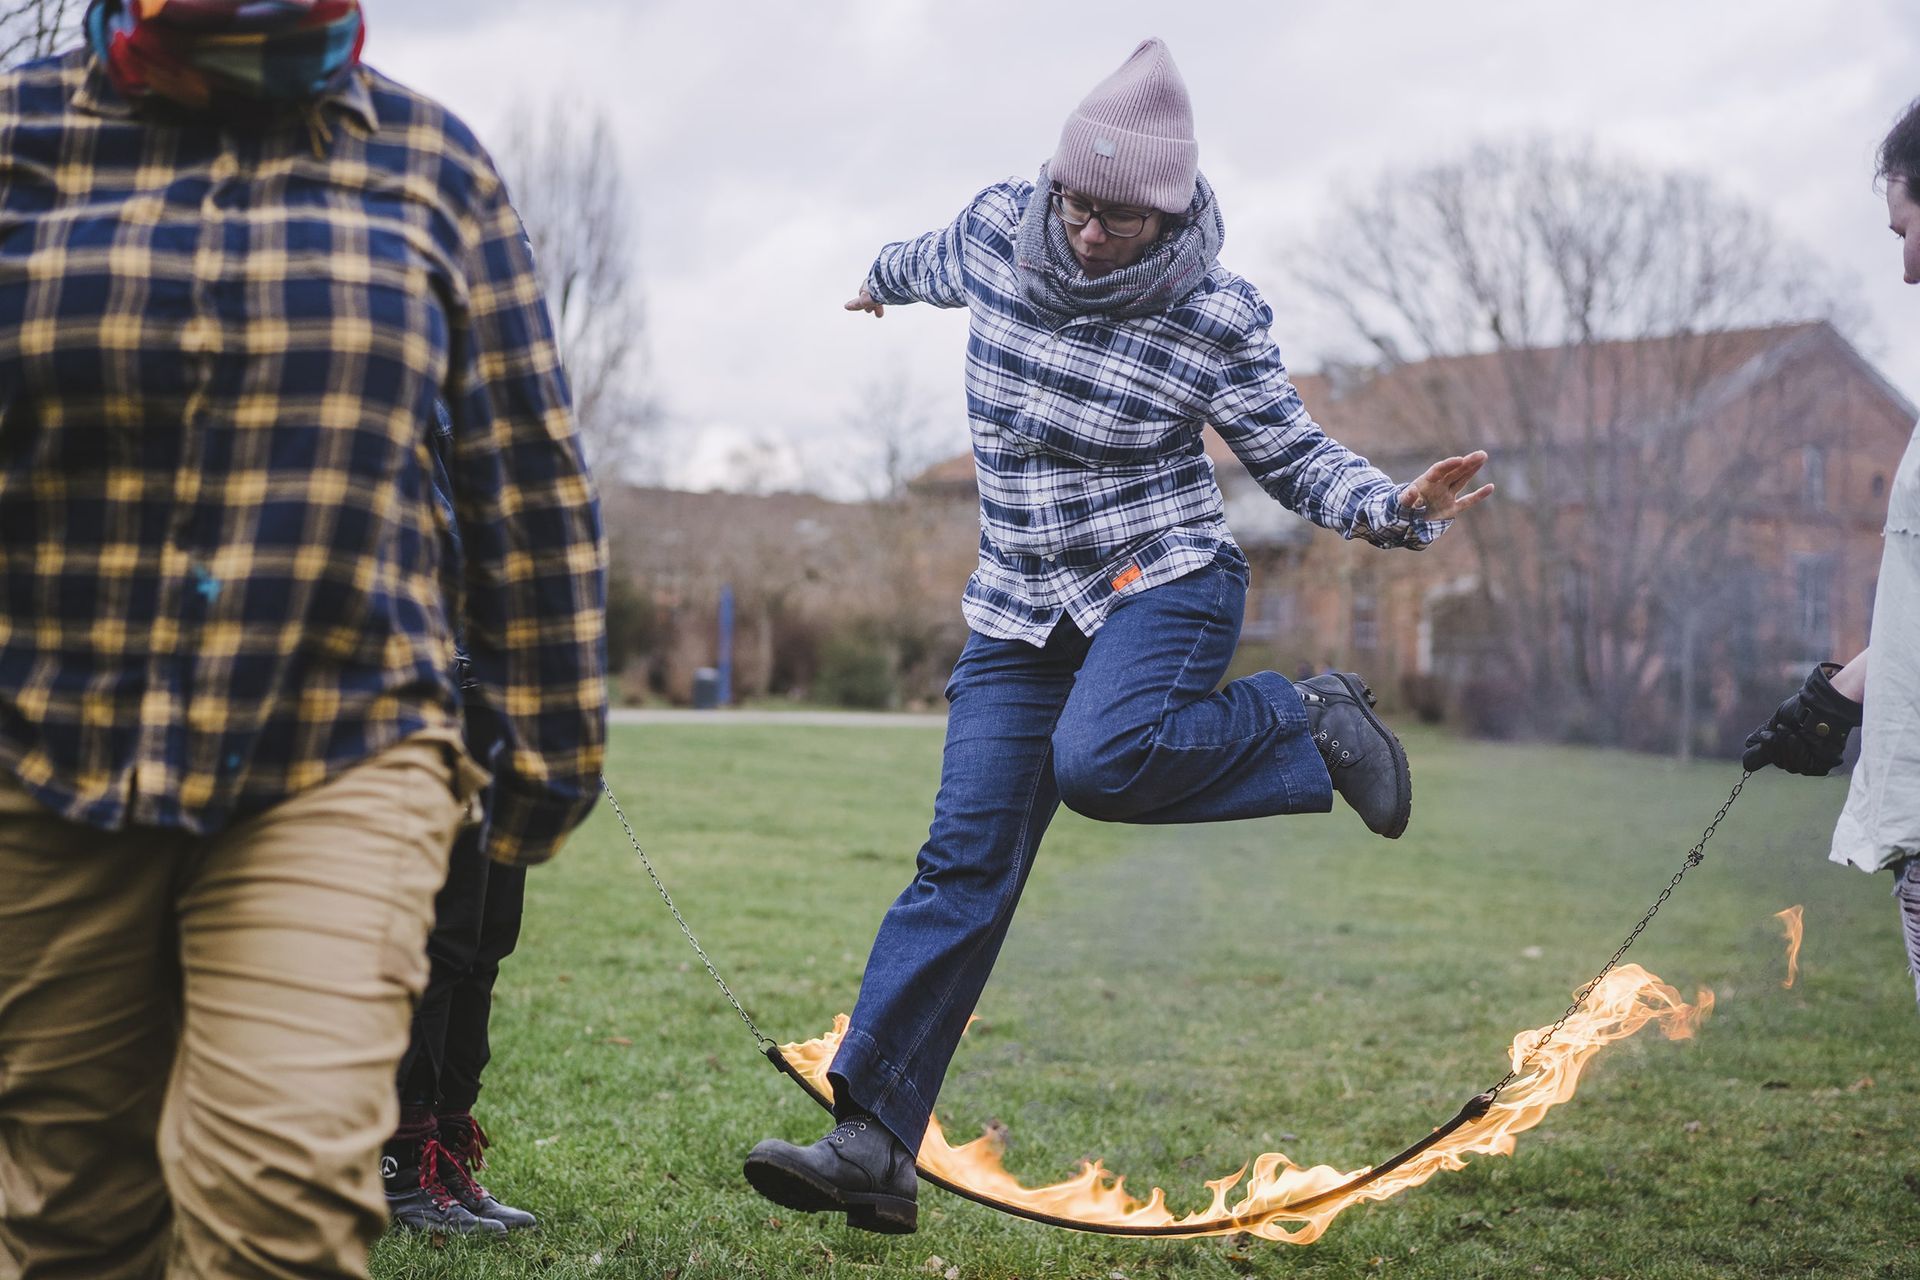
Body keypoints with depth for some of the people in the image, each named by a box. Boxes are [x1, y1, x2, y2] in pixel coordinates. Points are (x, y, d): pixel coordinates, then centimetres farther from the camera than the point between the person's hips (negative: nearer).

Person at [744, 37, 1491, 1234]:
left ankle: (1311, 720, -6)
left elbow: (1295, 457, -2)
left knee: (1100, 759, -34)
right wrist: (885, 277, 45)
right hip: (1019, 611, 4)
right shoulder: (998, 229, -2)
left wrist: (1395, 507, -21)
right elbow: (939, 262, 23)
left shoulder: (1215, 317, -12)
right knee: (966, 863, -8)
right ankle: (873, 1145, -7)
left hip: (1165, 579, -3)